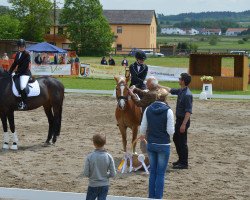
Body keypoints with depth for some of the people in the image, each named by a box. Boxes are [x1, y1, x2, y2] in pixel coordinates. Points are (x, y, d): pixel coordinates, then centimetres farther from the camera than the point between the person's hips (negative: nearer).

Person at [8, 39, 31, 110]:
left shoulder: (27, 54, -9)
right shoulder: (17, 54, 15)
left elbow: (24, 65, -16)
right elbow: (14, 64, 16)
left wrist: (17, 72, -19)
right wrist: (9, 72, 7)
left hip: (25, 73, -9)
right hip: (19, 73, 9)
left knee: (22, 87, -31)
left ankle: (23, 103, -24)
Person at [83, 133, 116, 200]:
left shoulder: (89, 157, -15)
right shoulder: (109, 157, -10)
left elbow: (86, 174, -11)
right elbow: (113, 174, -7)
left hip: (93, 185, -1)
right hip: (104, 185, 1)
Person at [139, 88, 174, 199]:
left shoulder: (148, 109, -3)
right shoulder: (168, 111, -15)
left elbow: (143, 128, 2)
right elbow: (171, 131, -15)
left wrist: (143, 135, 23)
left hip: (151, 144, 4)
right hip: (163, 145, -4)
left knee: (152, 171, 16)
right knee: (160, 173, 6)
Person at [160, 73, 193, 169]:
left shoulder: (187, 94, -23)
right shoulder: (180, 91, 6)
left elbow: (188, 111, -25)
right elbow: (170, 90, 26)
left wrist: (184, 124, -27)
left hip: (183, 120, -10)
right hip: (179, 119, 10)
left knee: (182, 142, -2)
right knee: (176, 139, 19)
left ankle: (184, 163, 6)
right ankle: (181, 159, 31)